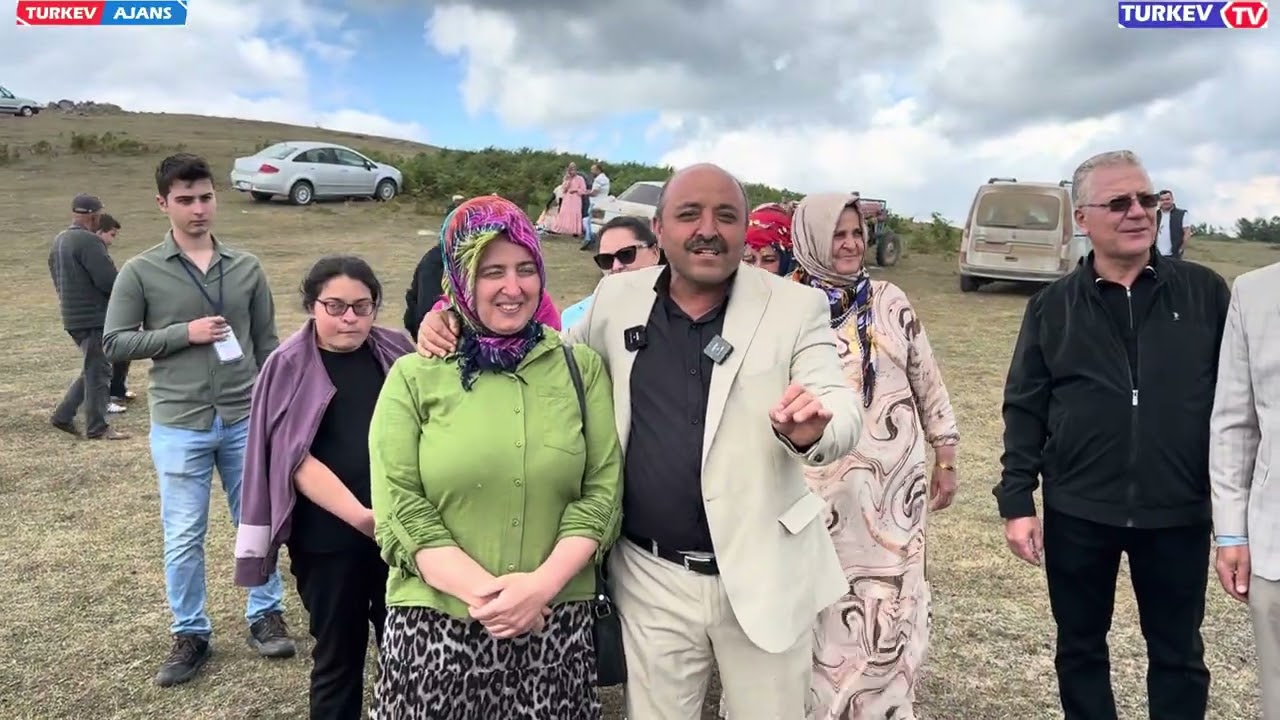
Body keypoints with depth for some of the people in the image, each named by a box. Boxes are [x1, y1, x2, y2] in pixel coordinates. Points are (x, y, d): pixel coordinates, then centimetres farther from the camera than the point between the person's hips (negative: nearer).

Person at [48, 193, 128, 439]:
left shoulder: (58, 241, 13)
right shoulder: (89, 241, -19)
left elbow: (57, 279, 19)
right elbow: (109, 281, -23)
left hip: (73, 316, 9)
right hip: (94, 317, -9)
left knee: (92, 369, 19)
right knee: (98, 371, 0)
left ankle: (63, 416, 20)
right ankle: (97, 428, 7)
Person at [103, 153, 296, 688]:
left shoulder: (246, 267, 4)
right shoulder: (140, 272, -2)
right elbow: (114, 343, -2)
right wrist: (184, 333, -13)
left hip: (245, 420, 2)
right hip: (178, 426, -1)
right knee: (183, 536, 8)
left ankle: (265, 615, 28)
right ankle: (190, 635, 24)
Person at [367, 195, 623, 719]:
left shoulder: (582, 368, 3)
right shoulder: (414, 377, 0)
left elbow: (602, 493, -1)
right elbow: (399, 512, -5)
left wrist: (542, 585, -13)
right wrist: (483, 592, -15)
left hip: (556, 625, 1)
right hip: (436, 626, 0)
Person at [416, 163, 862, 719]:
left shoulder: (797, 307, -6)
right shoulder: (618, 298, 1)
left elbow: (844, 414, -13)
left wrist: (812, 429, -37)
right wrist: (462, 328, -2)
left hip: (763, 578, -1)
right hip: (652, 579, 2)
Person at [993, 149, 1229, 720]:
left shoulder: (1204, 293, 0)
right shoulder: (1052, 306, 0)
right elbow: (1024, 409, 0)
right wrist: (1016, 501, -5)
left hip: (1179, 512, 0)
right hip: (1077, 513, 0)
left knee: (1178, 654, 15)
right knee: (1080, 647, 15)